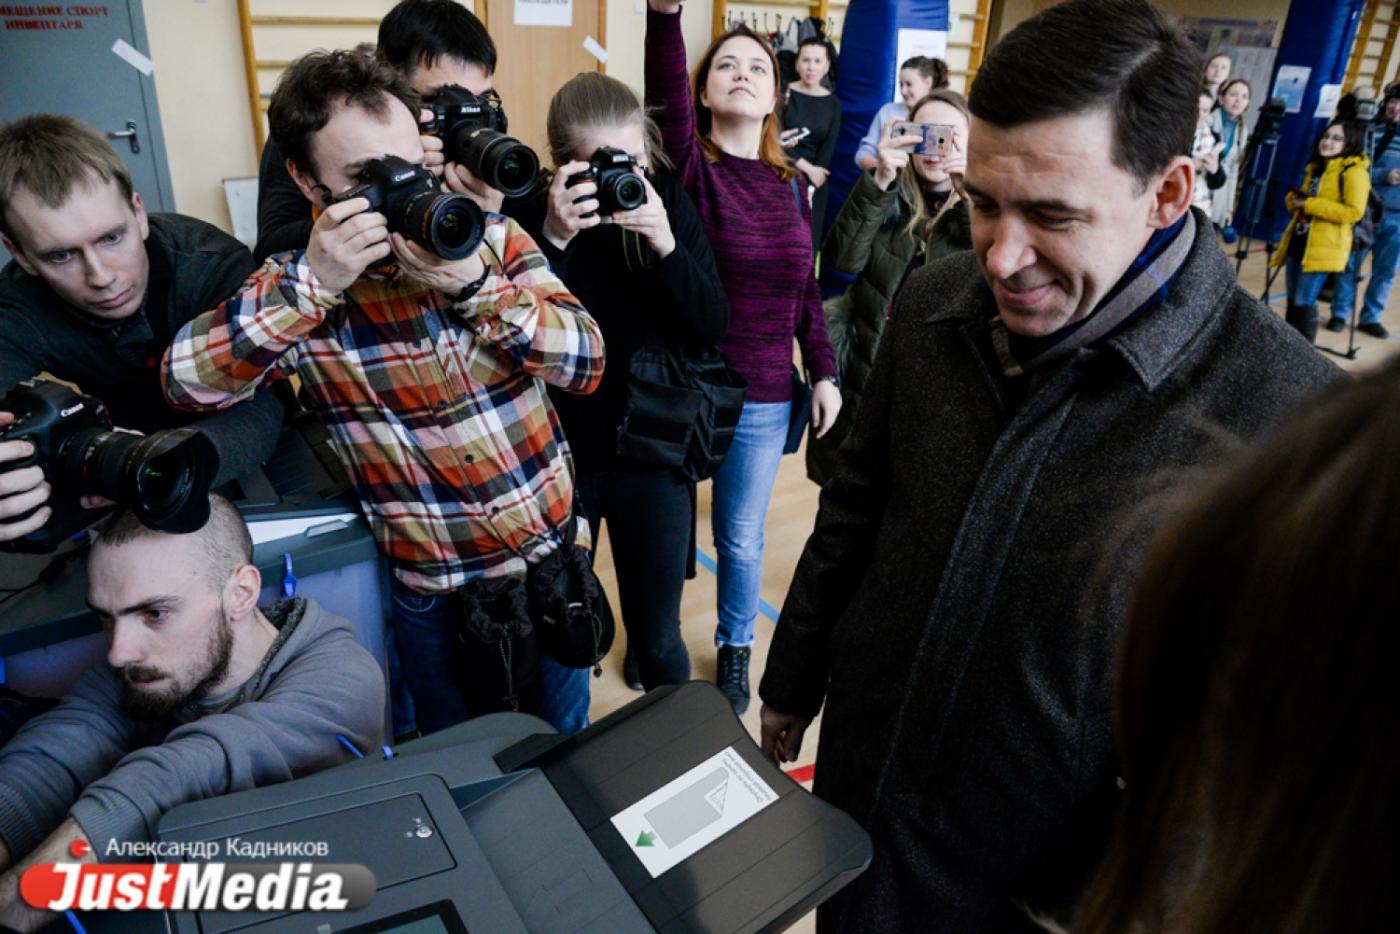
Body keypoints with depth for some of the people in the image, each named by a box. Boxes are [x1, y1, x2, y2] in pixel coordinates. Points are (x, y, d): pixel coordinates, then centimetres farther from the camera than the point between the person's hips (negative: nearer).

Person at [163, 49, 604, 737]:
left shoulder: (495, 238, -5)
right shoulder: (297, 282, -7)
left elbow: (586, 362, -12)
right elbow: (187, 383, -20)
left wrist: (477, 285, -25)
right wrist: (313, 284, -29)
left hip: (554, 559, 2)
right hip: (433, 596, -1)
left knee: (566, 749, 24)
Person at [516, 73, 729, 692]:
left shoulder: (667, 200, -5)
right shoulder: (530, 211, -11)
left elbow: (714, 326, -9)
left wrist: (665, 245, -24)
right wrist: (552, 239, -30)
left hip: (653, 453, 1)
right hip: (557, 453, -1)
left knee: (658, 636, 12)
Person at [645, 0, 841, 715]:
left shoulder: (787, 185, 5)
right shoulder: (690, 166, -8)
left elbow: (806, 289, 10)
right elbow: (663, 97, -28)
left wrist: (824, 373, 6)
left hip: (764, 401, 3)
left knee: (742, 539, 15)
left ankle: (735, 647, 41)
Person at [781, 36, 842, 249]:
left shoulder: (833, 104, 7)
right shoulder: (783, 93, -2)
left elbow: (828, 150, 2)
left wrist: (809, 187, -9)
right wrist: (807, 168, -12)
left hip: (814, 182, 3)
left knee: (809, 240, 4)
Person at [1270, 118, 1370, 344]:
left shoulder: (1354, 171, -8)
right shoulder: (1316, 167, 18)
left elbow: (1353, 212, -19)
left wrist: (1310, 204, -18)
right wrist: (1294, 199, 3)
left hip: (1323, 247, -8)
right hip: (1297, 242, 8)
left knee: (1304, 303, -11)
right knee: (1293, 301, 12)